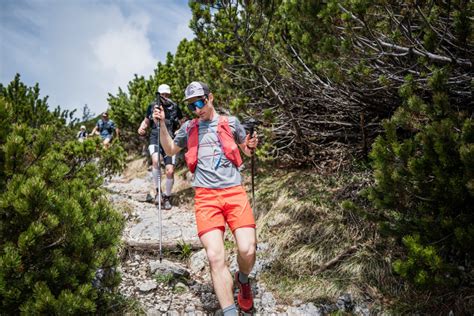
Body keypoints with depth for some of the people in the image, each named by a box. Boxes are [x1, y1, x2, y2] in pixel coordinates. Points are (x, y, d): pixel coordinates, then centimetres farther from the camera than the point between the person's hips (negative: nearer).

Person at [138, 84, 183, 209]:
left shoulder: (175, 107, 4)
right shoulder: (152, 107, 6)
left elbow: (181, 125, 12)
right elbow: (146, 121, 19)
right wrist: (141, 128, -2)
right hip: (155, 139, 0)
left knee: (170, 171, -9)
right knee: (155, 160, -31)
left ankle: (167, 197, 15)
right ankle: (158, 191, -12)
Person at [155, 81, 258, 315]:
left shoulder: (230, 122, 12)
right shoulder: (188, 128, 17)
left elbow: (247, 151, 22)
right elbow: (170, 150, 30)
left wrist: (251, 146, -2)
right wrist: (162, 125, 17)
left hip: (234, 191, 0)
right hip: (205, 196, 1)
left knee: (247, 250, -16)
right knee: (215, 256, -16)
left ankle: (243, 280, 20)